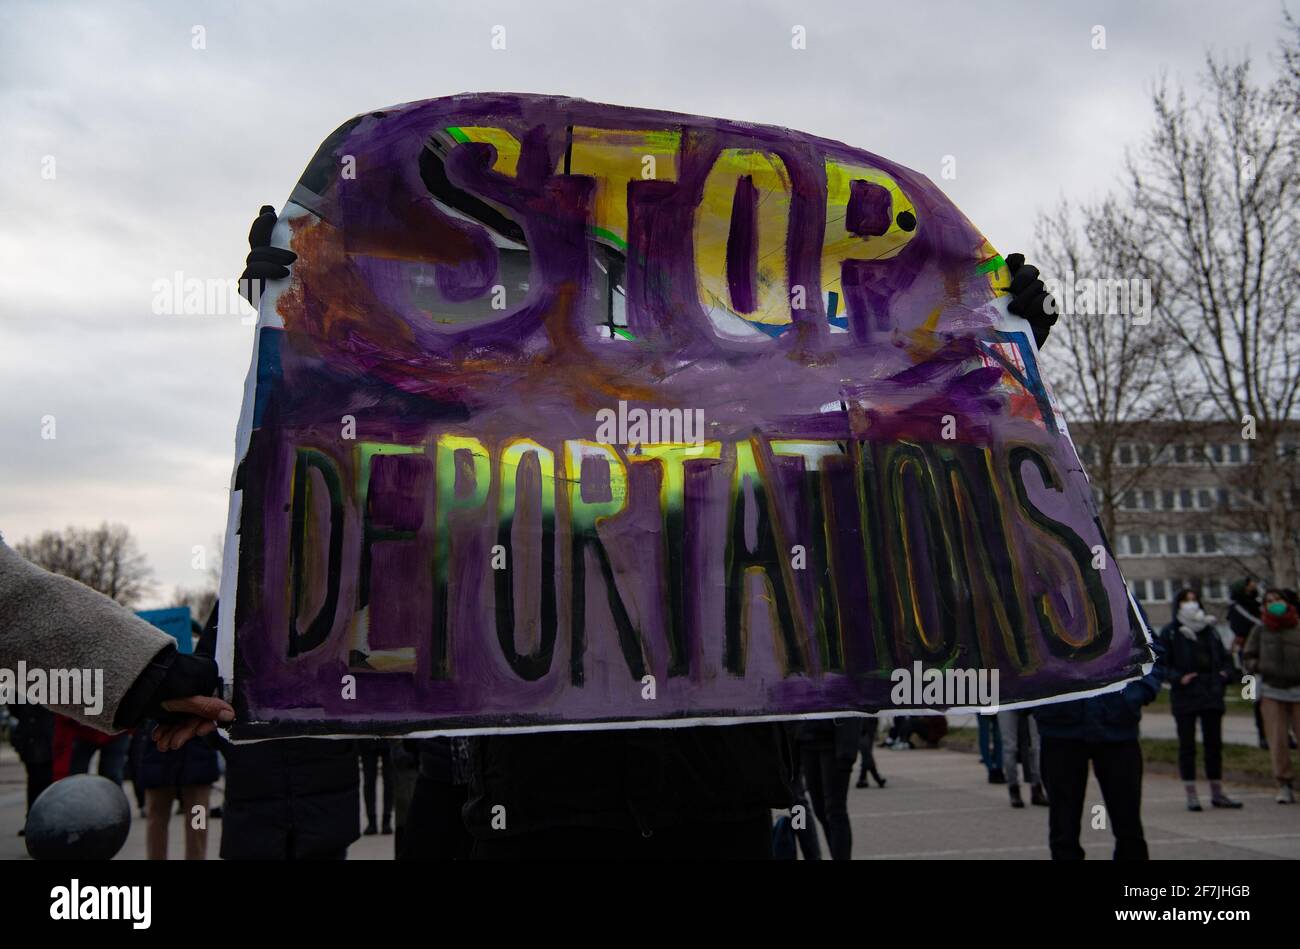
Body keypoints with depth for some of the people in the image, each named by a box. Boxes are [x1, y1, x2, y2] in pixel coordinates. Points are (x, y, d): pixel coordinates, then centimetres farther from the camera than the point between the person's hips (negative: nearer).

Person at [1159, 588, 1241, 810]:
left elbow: (1225, 657, 20)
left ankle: (1217, 793, 20)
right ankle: (1191, 796, 7)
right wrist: (1178, 678, -18)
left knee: (1214, 743, 10)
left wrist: (1226, 673, 1)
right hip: (1185, 695, -4)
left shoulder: (1210, 629, 12)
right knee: (1187, 745, 1)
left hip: (1212, 694, 4)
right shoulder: (1170, 632, -2)